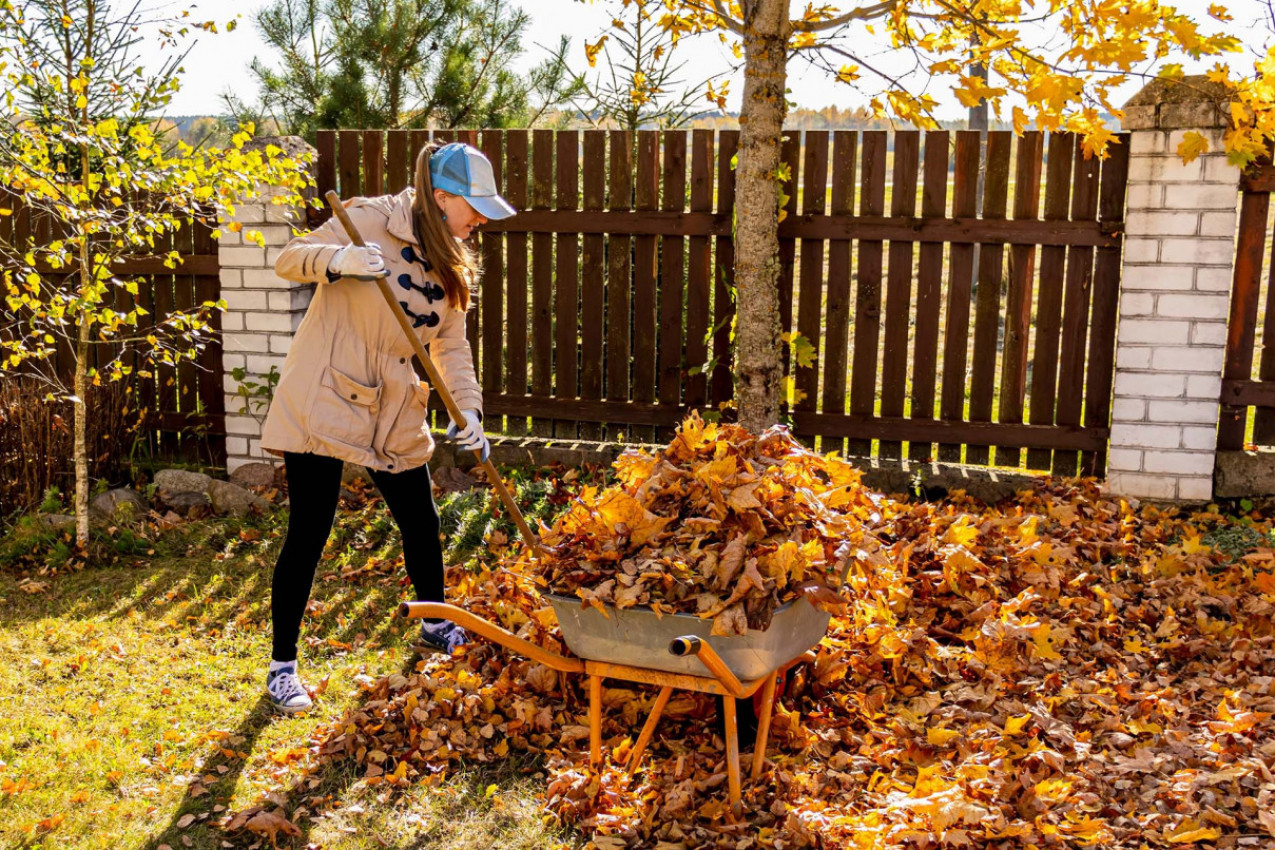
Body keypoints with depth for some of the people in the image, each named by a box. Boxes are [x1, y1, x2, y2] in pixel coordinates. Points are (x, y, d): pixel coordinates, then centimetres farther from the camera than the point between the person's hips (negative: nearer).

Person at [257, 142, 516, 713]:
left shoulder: (450, 262, 9)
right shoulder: (372, 220, -12)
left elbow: (452, 345, 7)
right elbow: (289, 260, -12)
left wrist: (468, 409, -8)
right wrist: (340, 260, -34)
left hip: (394, 413, 7)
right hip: (323, 398, -6)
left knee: (421, 523, 13)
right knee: (308, 533, -4)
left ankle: (436, 625, 37)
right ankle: (282, 666, 11)